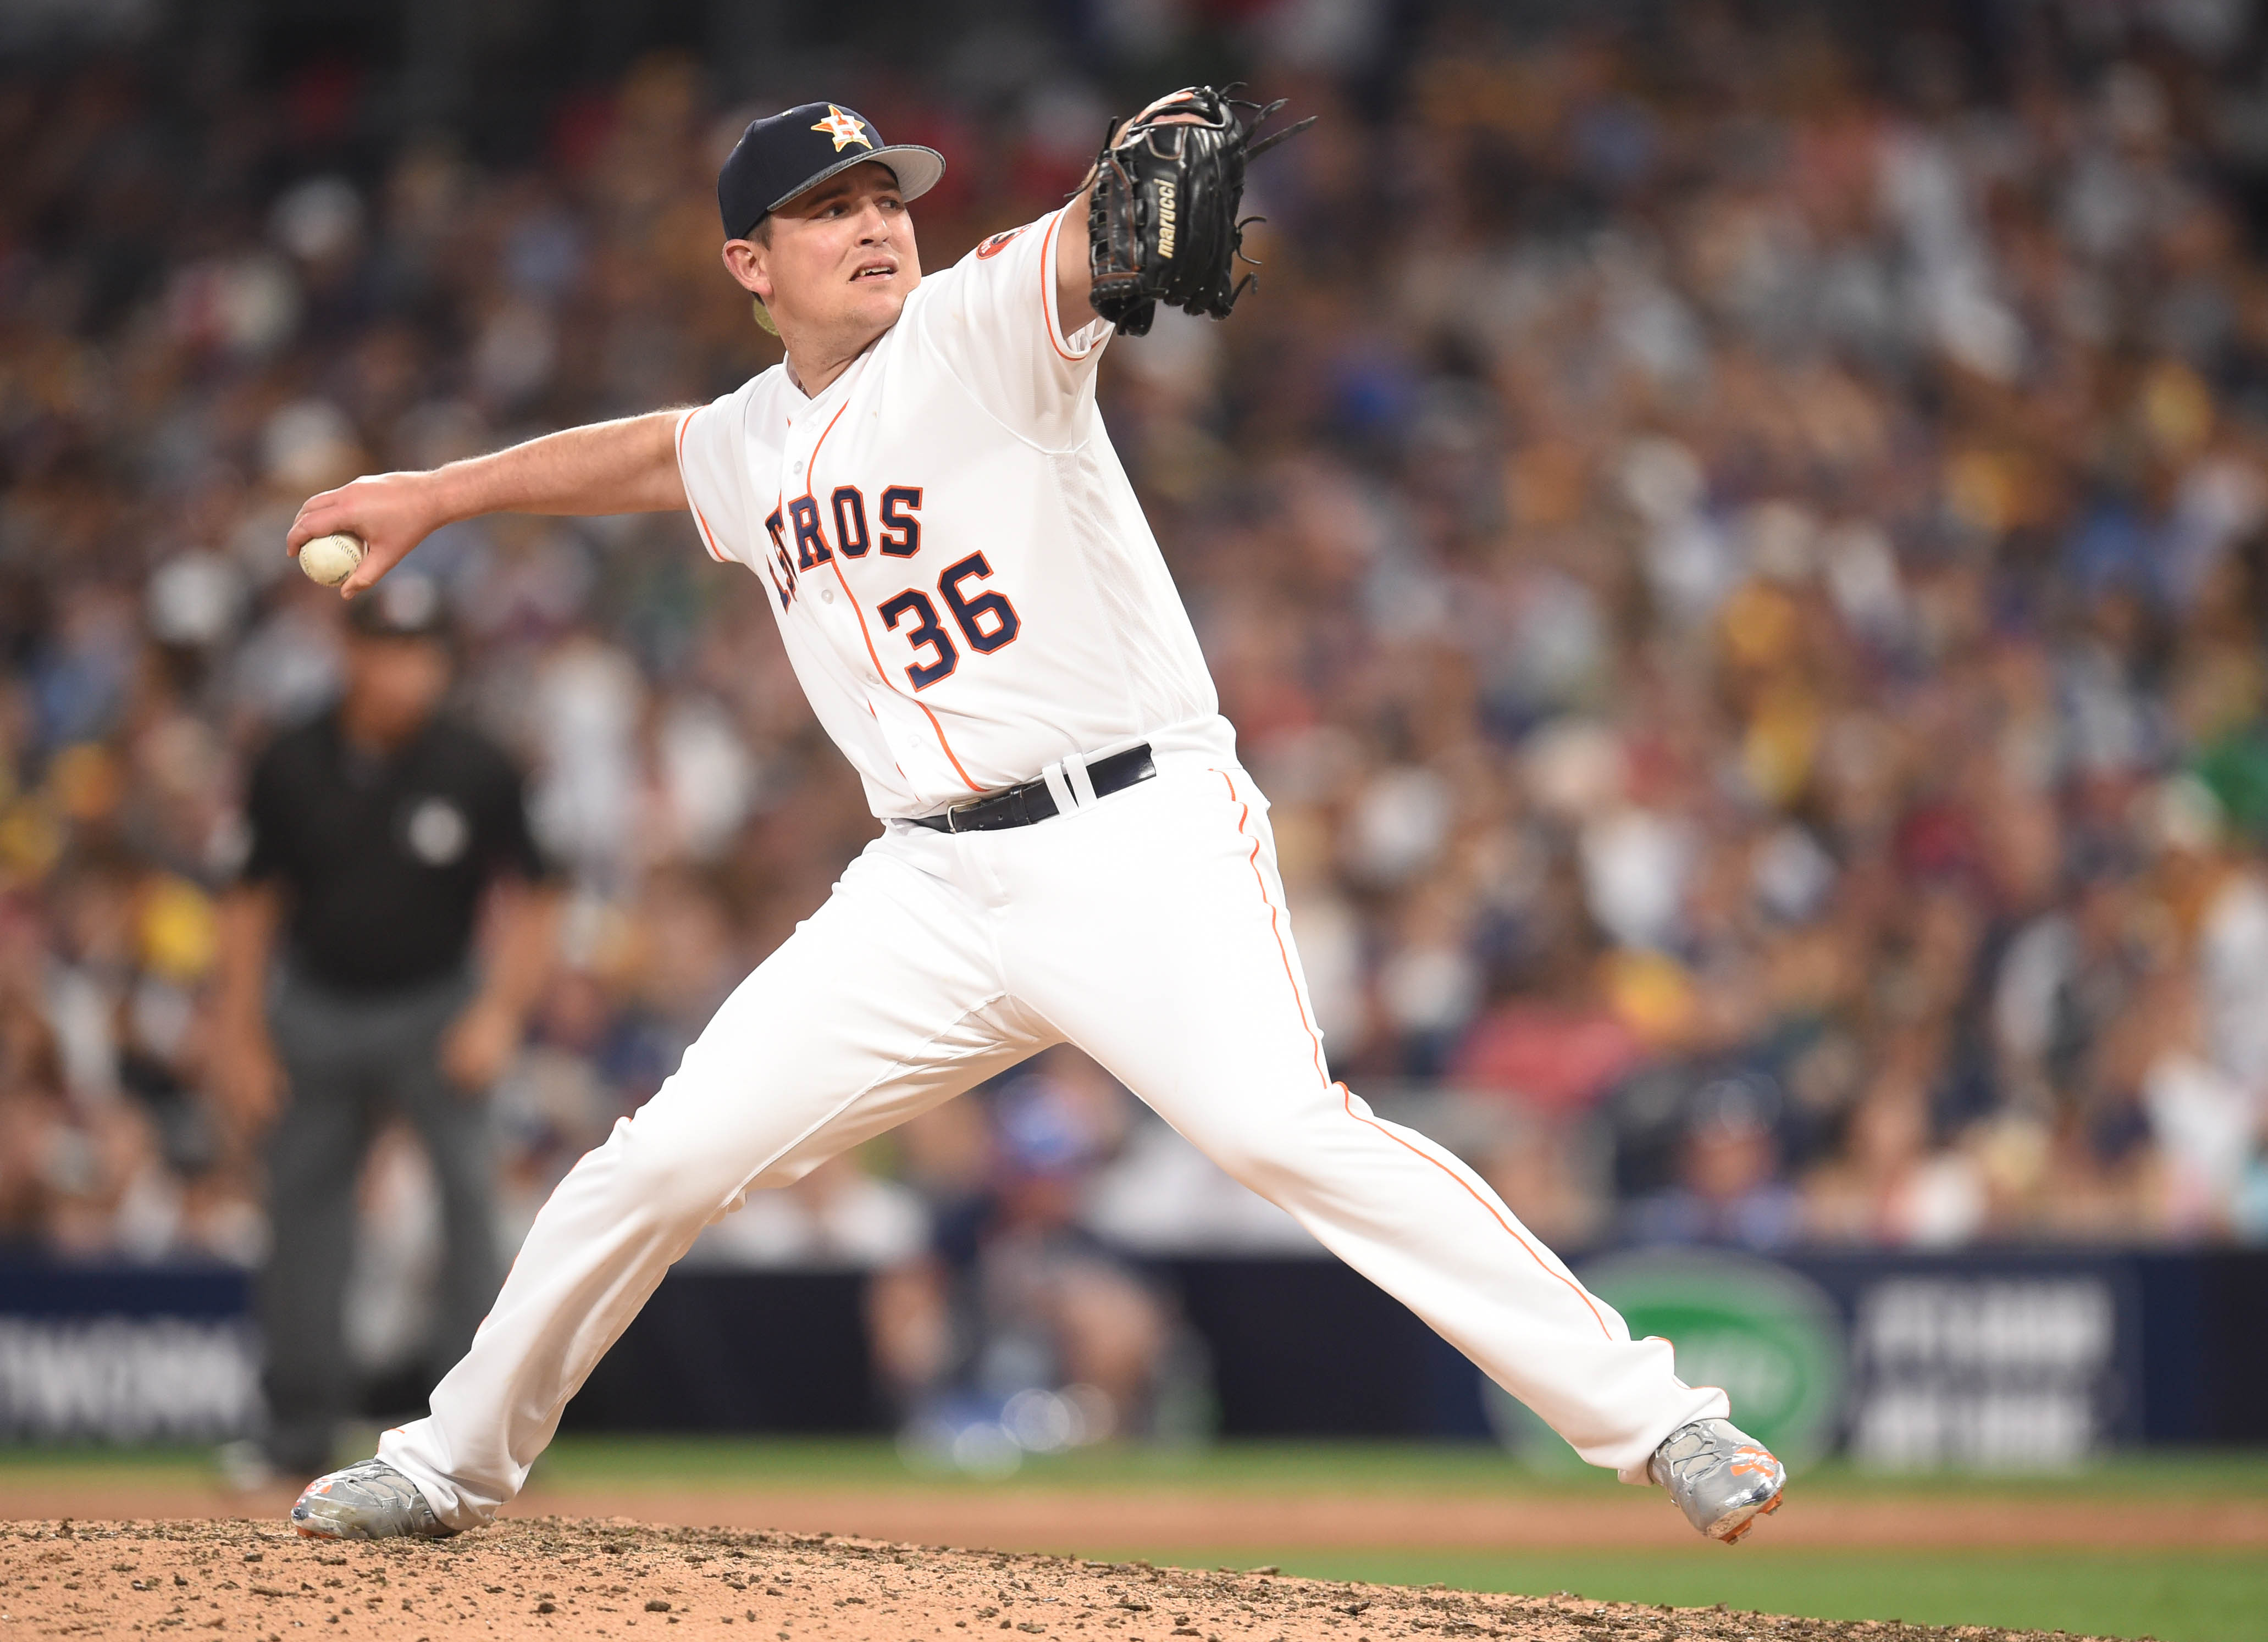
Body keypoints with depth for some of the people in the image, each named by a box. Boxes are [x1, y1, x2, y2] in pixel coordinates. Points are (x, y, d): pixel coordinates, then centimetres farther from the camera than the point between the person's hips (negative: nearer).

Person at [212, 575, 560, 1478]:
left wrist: (498, 1012, -14)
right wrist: (239, 1035, 3)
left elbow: (526, 901, -2)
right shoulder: (292, 768, -4)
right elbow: (253, 902, 6)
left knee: (471, 1184, -18)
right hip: (316, 1009, 2)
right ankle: (302, 1425, 18)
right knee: (303, 1200, 6)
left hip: (436, 1009, -2)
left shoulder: (476, 772, -9)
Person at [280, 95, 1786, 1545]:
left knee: (1282, 1127, -27)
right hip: (937, 885, 6)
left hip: (1141, 841, -6)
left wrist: (1157, 170, -47)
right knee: (666, 1161, 4)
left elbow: (1090, 244, -24)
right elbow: (660, 451, 38)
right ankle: (457, 1461, 25)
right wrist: (437, 495, 44)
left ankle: (1651, 1417, -26)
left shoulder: (981, 329, -4)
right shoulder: (757, 447, 15)